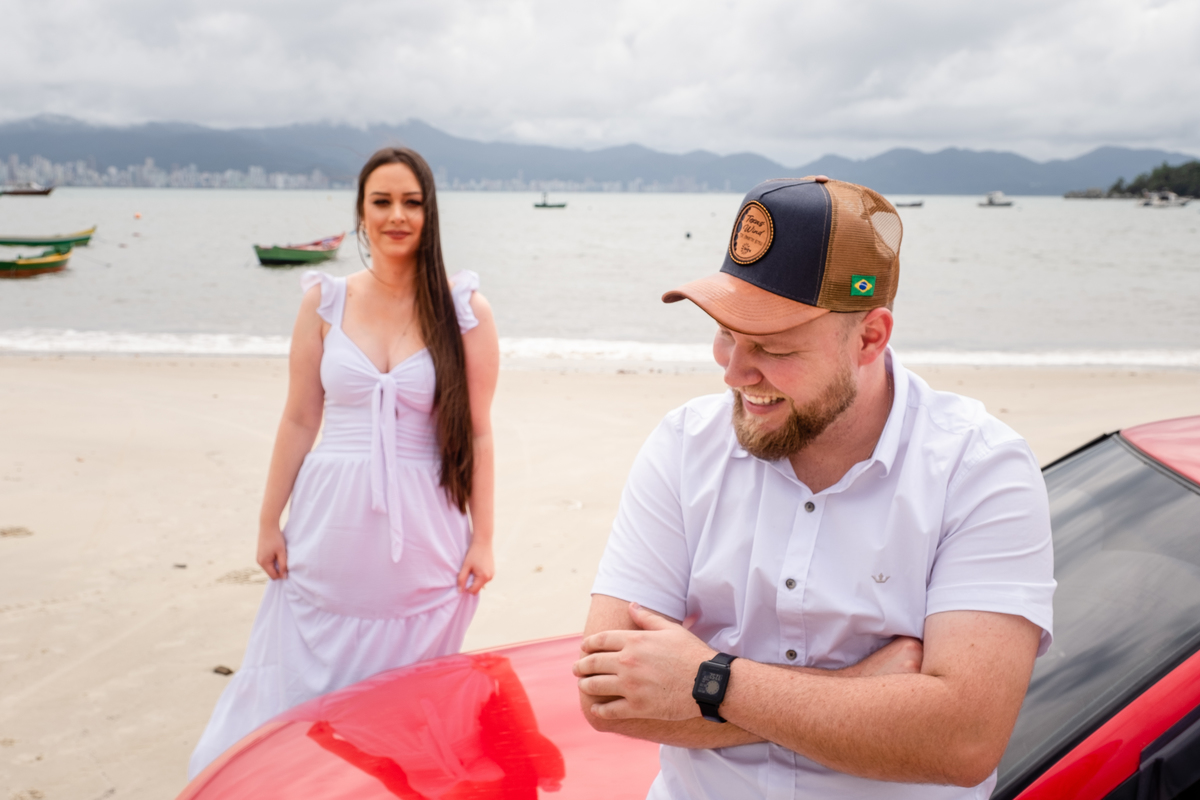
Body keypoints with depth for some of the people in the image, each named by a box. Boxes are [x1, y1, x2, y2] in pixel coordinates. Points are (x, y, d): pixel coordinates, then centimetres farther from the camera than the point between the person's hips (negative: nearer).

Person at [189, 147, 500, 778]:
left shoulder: (464, 311, -4)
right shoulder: (324, 301, 3)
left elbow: (476, 433, -2)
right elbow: (299, 421, 6)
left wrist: (482, 539, -2)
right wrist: (269, 522, 6)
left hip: (423, 532, -2)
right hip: (332, 525, 2)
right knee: (303, 692, 11)